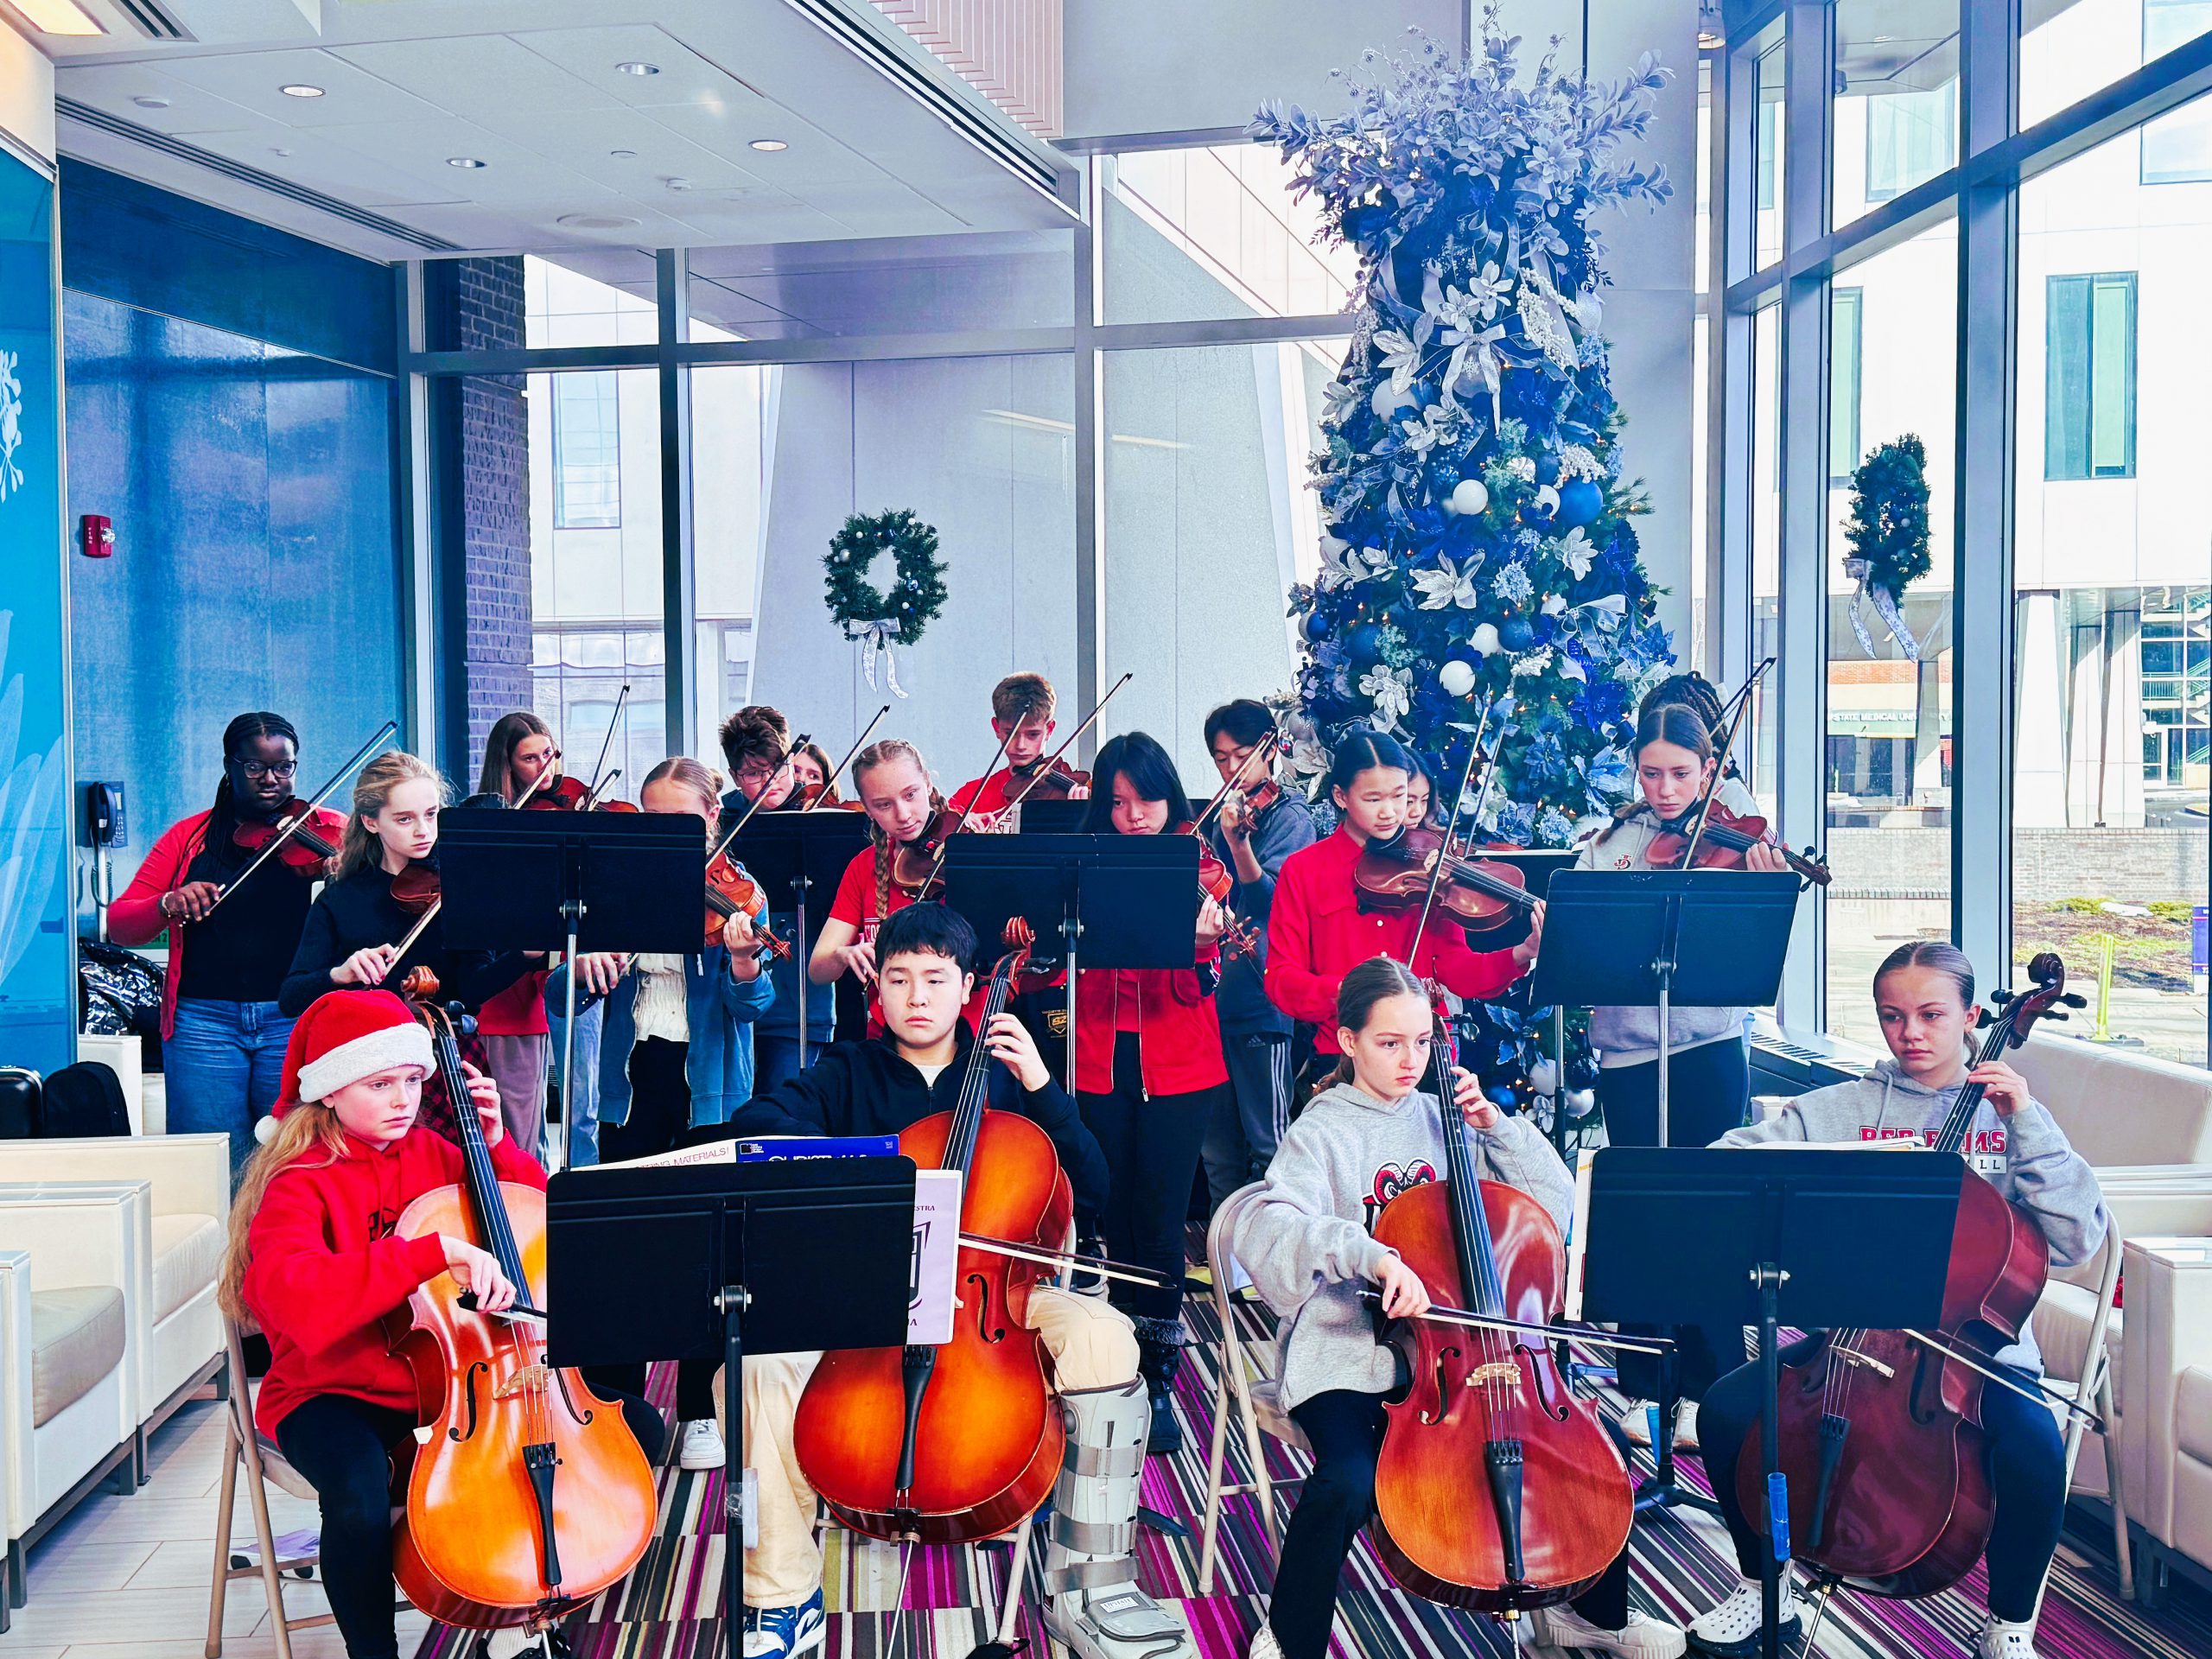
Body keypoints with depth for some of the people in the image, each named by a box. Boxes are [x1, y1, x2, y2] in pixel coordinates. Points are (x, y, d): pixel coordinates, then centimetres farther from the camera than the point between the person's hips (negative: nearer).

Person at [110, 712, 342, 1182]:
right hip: (205, 1017, 2)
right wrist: (169, 904, -13)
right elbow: (119, 926, 8)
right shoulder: (189, 838, 13)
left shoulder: (328, 833, 7)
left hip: (296, 1020, -1)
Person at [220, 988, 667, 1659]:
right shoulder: (300, 1187, -13)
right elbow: (298, 1298, -35)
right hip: (337, 1396, -5)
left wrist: (496, 1144, -3)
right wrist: (438, 1250, -42)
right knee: (360, 1499, -40)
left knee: (639, 1425, -6)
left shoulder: (431, 1154, 4)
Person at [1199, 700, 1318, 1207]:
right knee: (1218, 1150, 13)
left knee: (1269, 1147, -3)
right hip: (1216, 998, 7)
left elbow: (1268, 895, -19)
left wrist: (1237, 840, -33)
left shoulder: (1290, 817, -4)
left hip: (1262, 1001, -7)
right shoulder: (1225, 816, 16)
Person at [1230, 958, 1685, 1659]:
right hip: (1348, 1358, -5)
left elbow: (1553, 1200, 10)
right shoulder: (1323, 1133, -6)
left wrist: (1496, 1124, -3)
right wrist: (1372, 1255, -39)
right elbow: (1266, 1231, -26)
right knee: (1348, 1482, -32)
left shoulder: (1440, 1119, 8)